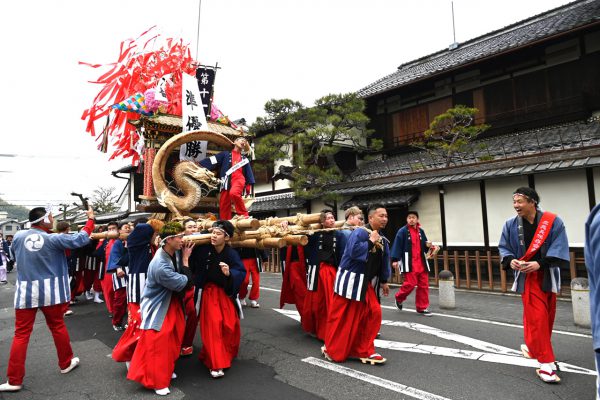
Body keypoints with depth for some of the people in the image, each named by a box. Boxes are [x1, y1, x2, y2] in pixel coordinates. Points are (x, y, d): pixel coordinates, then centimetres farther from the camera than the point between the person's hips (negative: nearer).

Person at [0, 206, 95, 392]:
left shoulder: (18, 236, -1)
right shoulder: (54, 239, -12)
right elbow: (81, 239, -8)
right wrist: (90, 219, 4)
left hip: (26, 291, 2)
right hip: (50, 290, -2)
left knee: (21, 334, 7)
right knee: (58, 326, 15)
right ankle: (66, 363, 29)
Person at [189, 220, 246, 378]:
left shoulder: (231, 254, -17)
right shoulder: (203, 249, -18)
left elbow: (242, 272, -15)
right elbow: (191, 266, -1)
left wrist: (229, 273, -28)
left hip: (226, 293, 2)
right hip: (208, 292, -1)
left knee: (230, 325, 6)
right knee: (213, 326, -8)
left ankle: (227, 354, 34)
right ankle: (215, 363, 5)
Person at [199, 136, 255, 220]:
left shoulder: (245, 159, 23)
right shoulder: (225, 154, 17)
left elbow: (248, 172, 19)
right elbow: (211, 161, 9)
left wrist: (249, 185, 5)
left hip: (238, 179, -1)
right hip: (227, 181, 1)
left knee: (234, 193, -34)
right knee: (224, 205, -5)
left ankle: (244, 216, -25)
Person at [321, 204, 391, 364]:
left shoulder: (382, 239, 9)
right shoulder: (359, 232, -19)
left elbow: (384, 261, 18)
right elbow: (353, 251, -34)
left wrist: (384, 281, 20)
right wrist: (370, 242, -24)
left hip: (367, 283, 8)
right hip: (350, 280, -8)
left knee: (374, 313, 3)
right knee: (342, 316, 0)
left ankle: (364, 350, 17)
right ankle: (332, 350, 19)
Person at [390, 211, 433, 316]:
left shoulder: (421, 231, 12)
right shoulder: (402, 231, -6)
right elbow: (397, 245, -12)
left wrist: (427, 245, -2)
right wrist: (395, 259, -19)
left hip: (421, 262, 6)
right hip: (409, 262, -6)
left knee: (424, 285, 5)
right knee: (410, 284, -11)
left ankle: (422, 308, 15)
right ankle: (399, 298, 17)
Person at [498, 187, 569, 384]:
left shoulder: (553, 222, -9)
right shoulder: (511, 225, -5)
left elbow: (559, 249, -12)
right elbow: (503, 247, 3)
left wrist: (539, 263, -24)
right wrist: (510, 260, -17)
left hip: (548, 276, 2)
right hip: (527, 277, -2)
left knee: (547, 317, 15)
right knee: (537, 317, -9)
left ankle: (534, 347, 38)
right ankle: (545, 363, -3)